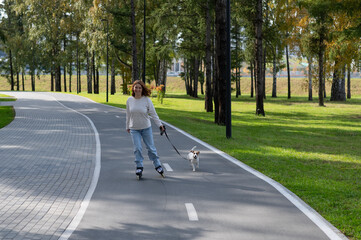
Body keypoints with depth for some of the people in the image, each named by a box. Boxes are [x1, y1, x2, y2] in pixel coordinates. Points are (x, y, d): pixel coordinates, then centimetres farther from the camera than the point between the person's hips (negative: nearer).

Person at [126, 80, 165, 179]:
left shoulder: (147, 100, -9)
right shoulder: (129, 100, -1)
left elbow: (153, 114, -5)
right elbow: (128, 115, 9)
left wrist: (160, 124, -8)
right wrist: (127, 126, 14)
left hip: (146, 128, -1)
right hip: (134, 129, 1)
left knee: (151, 147, 6)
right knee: (137, 148, -2)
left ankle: (157, 165, 20)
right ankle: (139, 167, 10)